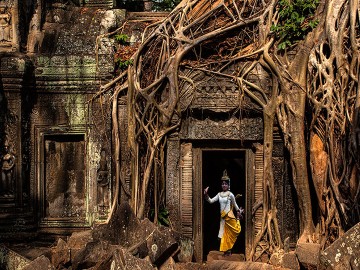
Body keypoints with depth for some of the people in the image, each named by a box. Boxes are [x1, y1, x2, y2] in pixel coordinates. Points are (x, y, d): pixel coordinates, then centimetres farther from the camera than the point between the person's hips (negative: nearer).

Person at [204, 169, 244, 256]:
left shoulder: (230, 194, -6)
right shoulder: (219, 194, 6)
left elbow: (235, 205, 7)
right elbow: (211, 201, 1)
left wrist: (239, 211, 16)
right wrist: (206, 195, -13)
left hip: (229, 216, -5)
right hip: (222, 217, 5)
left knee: (229, 233, 3)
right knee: (224, 234, 6)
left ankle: (228, 250, 13)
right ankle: (227, 250, 12)